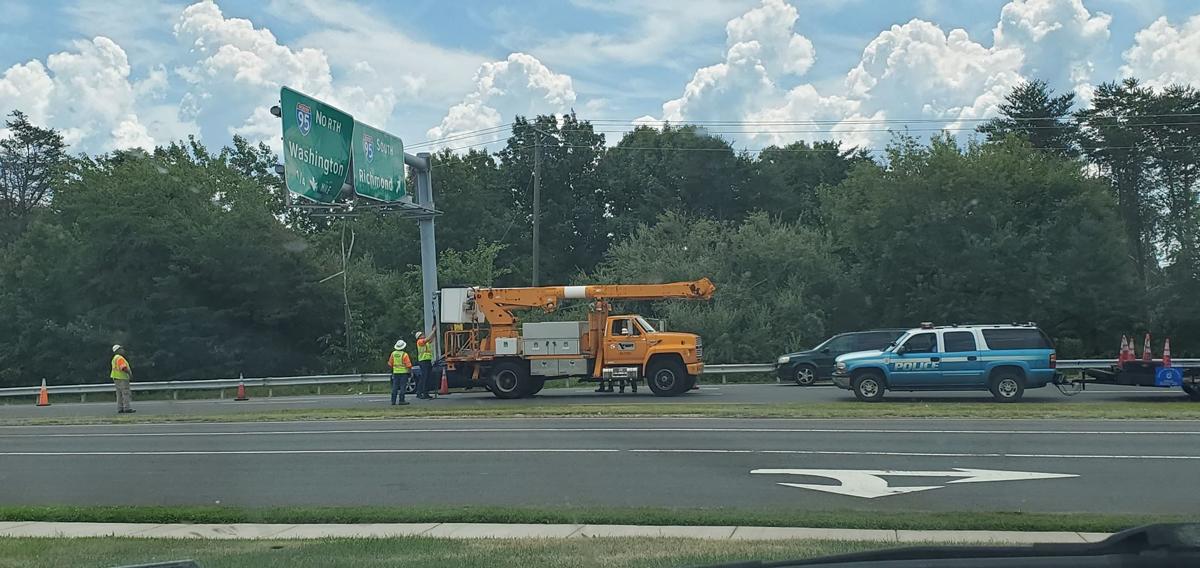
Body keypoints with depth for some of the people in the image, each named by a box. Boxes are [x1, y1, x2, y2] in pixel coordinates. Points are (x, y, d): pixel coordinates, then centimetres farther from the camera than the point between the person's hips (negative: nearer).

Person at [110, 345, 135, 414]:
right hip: (122, 378, -10)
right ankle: (127, 408, -12)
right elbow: (124, 368, -25)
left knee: (120, 395, 10)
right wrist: (130, 374, -18)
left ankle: (120, 409, 10)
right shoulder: (120, 358, -15)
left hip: (116, 378, 10)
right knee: (126, 394, -9)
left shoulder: (115, 358, 18)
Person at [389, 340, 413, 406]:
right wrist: (410, 371, -3)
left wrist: (392, 369, 24)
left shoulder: (393, 353, 4)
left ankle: (393, 401, 8)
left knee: (395, 387, 8)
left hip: (395, 372, 5)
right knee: (402, 386, -3)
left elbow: (390, 364, 11)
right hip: (403, 372, -5)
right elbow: (408, 365, -14)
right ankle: (401, 400, -6)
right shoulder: (404, 355, -13)